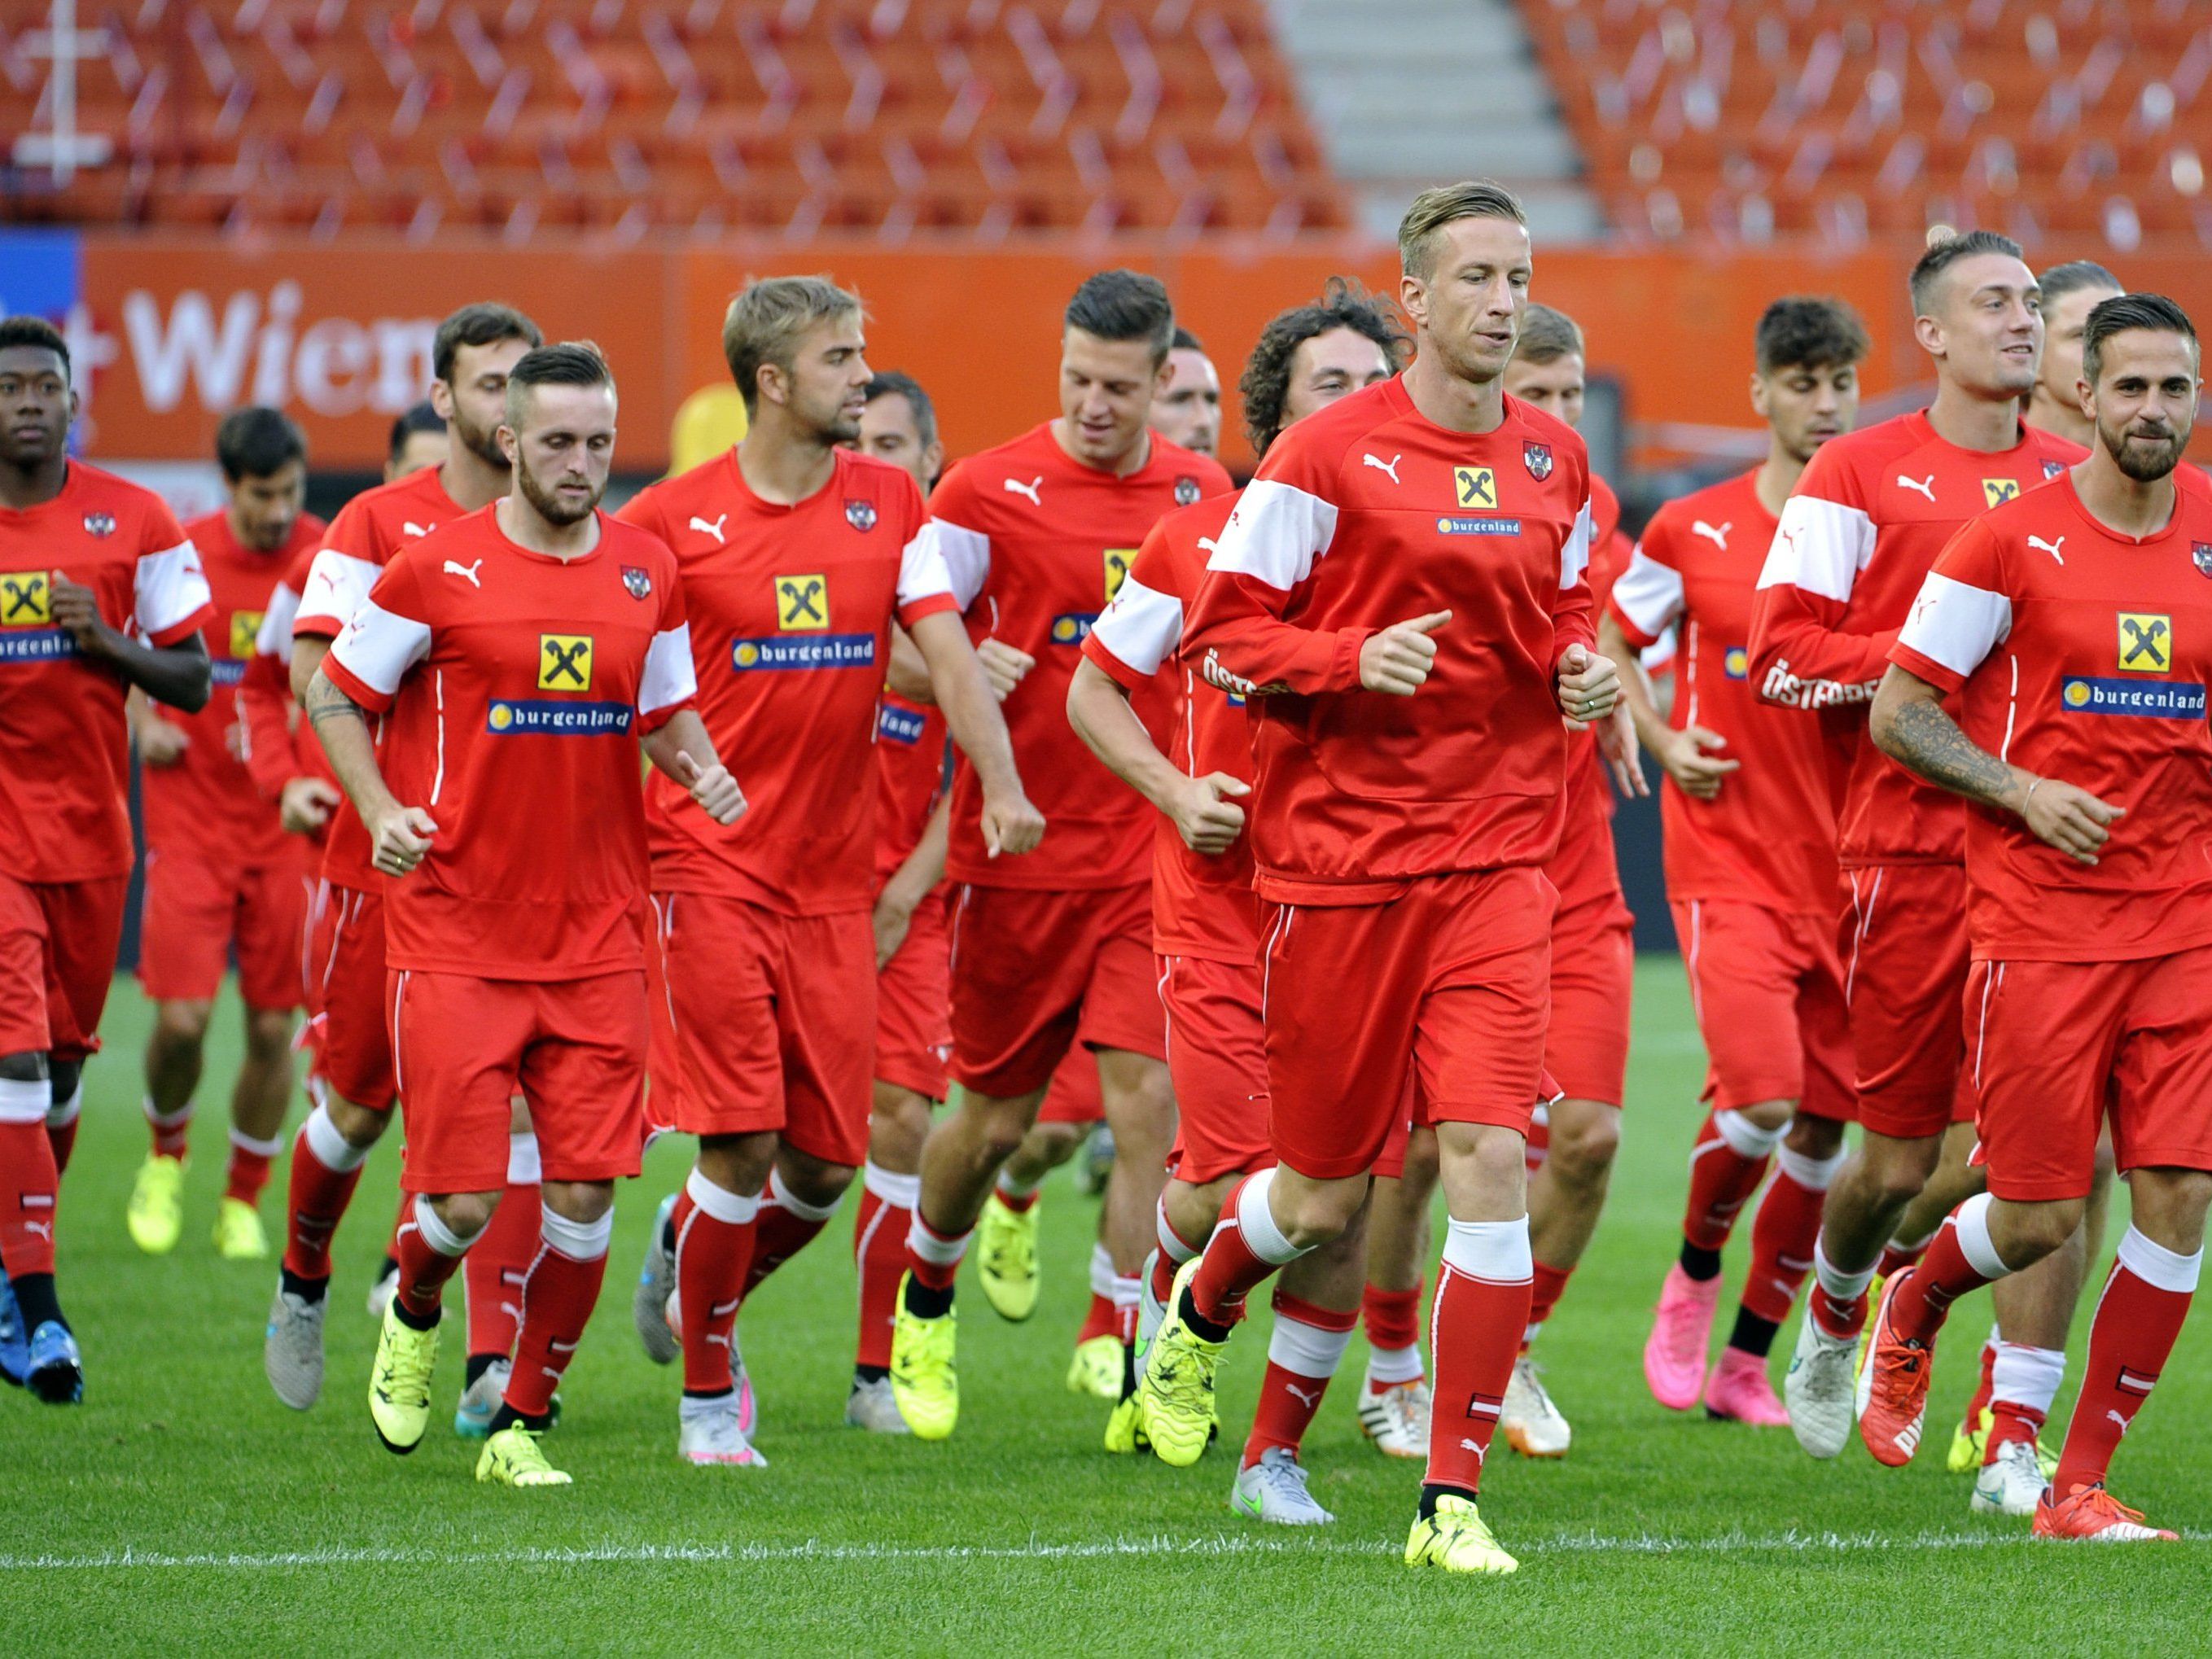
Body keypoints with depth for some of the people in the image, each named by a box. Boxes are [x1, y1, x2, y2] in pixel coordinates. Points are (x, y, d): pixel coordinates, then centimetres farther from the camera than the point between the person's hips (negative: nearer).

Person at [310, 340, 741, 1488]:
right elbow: (336, 695, 4)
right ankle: (412, 1318, 30)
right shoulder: (437, 568, -5)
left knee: (585, 1194, -4)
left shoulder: (647, 570, 7)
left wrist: (699, 769, -2)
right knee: (462, 1198, -5)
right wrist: (380, 811, -11)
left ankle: (523, 1423, 12)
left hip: (596, 938, 3)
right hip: (455, 933, -3)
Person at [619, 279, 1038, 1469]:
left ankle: (700, 1263, 33)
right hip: (708, 868, -4)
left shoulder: (890, 507, 7)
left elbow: (946, 655, 1)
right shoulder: (670, 521, -4)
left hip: (833, 877, 4)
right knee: (743, 1139, -10)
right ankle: (708, 1396, 7)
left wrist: (1000, 784, -14)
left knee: (827, 1156, 3)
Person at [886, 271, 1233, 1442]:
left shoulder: (1203, 496, 5)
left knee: (1146, 1103, -10)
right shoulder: (988, 492, -6)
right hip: (1019, 852, -2)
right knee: (994, 1116, 9)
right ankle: (926, 1301, 37)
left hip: (1153, 852, 2)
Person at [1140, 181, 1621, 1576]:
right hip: (1342, 854, -3)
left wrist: (1586, 675, 3)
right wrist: (1353, 658, -20)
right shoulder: (1330, 453, -6)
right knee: (1323, 1196, 7)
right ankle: (1200, 1310, 45)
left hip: (1499, 855, 3)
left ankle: (1454, 1499, -7)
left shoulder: (1554, 464, 9)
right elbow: (1227, 628, -4)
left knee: (1492, 1157, -13)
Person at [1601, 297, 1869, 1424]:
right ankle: (1693, 1279, 11)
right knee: (1761, 1100, -18)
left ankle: (1746, 1363, 17)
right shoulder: (1694, 531, -1)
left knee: (1824, 1130, 2)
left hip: (1845, 861, 3)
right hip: (1728, 858, -3)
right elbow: (1607, 640, 12)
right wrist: (1659, 738, -2)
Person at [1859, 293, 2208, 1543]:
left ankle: (2081, 1486, 4)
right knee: (2041, 1217, -3)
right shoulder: (2014, 540, -5)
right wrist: (2021, 792, -14)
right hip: (2040, 915, -4)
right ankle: (1910, 1310, 32)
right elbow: (1897, 708, -2)